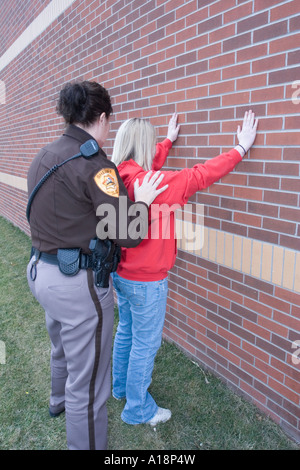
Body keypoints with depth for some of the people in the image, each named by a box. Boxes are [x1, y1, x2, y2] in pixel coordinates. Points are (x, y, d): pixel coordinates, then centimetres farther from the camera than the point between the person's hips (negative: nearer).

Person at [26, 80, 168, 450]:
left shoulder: (44, 156, 6)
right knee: (87, 382, 7)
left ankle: (60, 400, 61)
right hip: (78, 283, -10)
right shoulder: (93, 164, -20)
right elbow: (127, 235, -23)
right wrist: (142, 200, -5)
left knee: (63, 348, 34)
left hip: (42, 270, 10)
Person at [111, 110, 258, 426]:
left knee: (125, 331, 24)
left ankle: (121, 388, 46)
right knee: (145, 344, 8)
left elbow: (150, 164, 18)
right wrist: (241, 148, -10)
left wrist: (169, 141, 32)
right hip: (145, 281, -9)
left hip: (121, 273, 9)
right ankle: (138, 409, 28)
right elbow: (200, 175, -21)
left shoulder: (118, 178, -1)